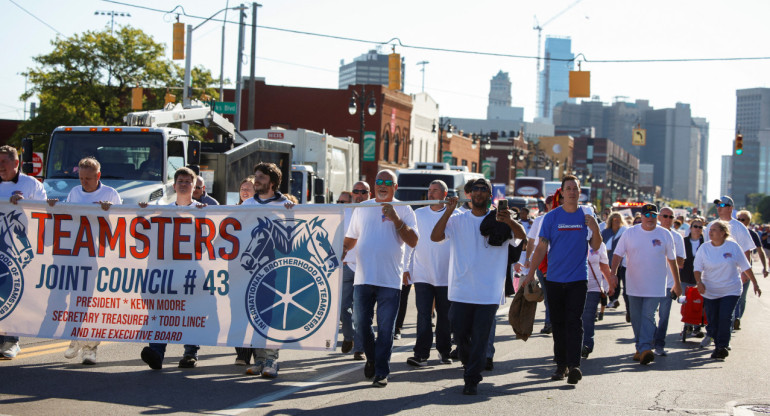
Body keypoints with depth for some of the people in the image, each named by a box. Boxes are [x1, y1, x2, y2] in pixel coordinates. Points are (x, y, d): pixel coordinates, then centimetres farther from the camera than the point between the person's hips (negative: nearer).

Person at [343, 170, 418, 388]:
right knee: (362, 325, 6)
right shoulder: (362, 208, 13)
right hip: (363, 278, 3)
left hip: (390, 280, -3)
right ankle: (371, 359, 29)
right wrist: (342, 251, 0)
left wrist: (396, 219, -15)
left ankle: (381, 372, 5)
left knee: (386, 328, -3)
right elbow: (351, 238, 21)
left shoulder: (404, 210, 4)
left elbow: (413, 241, -6)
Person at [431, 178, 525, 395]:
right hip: (461, 291, 2)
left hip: (488, 293, -2)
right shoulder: (458, 220, 6)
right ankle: (470, 367, 34)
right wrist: (448, 212, -20)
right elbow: (435, 236, -7)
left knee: (480, 338, -1)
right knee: (460, 334, 9)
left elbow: (521, 235, -14)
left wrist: (509, 221, -36)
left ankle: (472, 380, 8)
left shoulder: (499, 221, 3)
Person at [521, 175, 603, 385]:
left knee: (574, 322, -10)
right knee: (558, 323, 6)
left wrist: (595, 229, -14)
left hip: (578, 278, -1)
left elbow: (596, 247, 4)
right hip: (555, 279, 1)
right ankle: (561, 365, 15)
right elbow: (542, 247, 3)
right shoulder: (551, 217, 2)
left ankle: (574, 365, -16)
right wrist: (531, 272, -3)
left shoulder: (586, 216, 5)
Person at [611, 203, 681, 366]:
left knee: (648, 316, -14)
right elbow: (618, 254, 2)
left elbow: (672, 259, 10)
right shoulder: (629, 233, 2)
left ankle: (645, 348, -21)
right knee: (636, 319, 8)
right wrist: (613, 273, -13)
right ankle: (640, 348, 20)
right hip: (634, 285, 2)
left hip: (655, 287, -2)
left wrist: (677, 283, 13)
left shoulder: (665, 235, 2)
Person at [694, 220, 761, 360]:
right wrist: (699, 282, -18)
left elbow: (745, 267, 4)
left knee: (725, 317, -15)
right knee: (712, 320, 3)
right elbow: (698, 268, 0)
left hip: (730, 290, -2)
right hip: (710, 291, 2)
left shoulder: (733, 246, -3)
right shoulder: (704, 248, 1)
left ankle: (722, 346, -9)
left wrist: (755, 283, 5)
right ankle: (717, 345, 19)